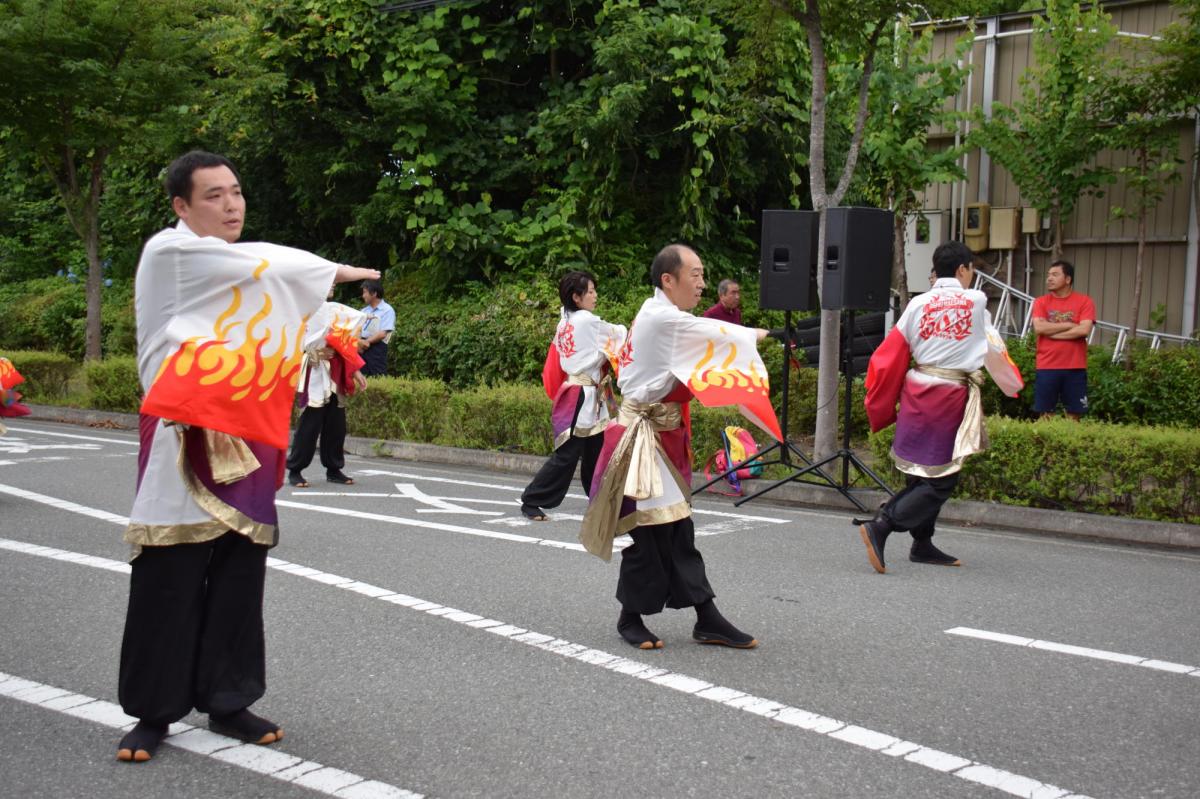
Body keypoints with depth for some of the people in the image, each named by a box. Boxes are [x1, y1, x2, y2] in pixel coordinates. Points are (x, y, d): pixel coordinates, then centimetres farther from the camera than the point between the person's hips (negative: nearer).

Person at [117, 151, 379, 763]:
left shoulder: (241, 274, 20)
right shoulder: (169, 252, -5)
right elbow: (268, 265, -9)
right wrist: (337, 270, 4)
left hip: (244, 441, 7)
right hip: (185, 441, -7)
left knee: (240, 571, 6)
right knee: (169, 577, -4)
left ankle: (225, 700, 16)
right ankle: (153, 712, 6)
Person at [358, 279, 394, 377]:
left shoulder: (387, 310, -5)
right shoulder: (364, 310, 16)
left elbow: (383, 334, -12)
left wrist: (366, 342, -12)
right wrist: (359, 341, -12)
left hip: (377, 348, -6)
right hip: (362, 348, 6)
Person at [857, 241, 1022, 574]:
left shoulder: (918, 303, 3)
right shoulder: (977, 301, -4)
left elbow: (892, 354, 4)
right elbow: (994, 351, 10)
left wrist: (882, 409, 13)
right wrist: (1012, 384, 28)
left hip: (916, 389, 5)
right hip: (951, 397, -5)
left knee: (923, 474, 17)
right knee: (941, 480, 0)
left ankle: (922, 545, 24)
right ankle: (879, 526, -16)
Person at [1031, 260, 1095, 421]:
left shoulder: (1084, 301, 1)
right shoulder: (1041, 302, 6)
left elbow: (1084, 330, -12)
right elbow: (1039, 328, -9)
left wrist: (1051, 331, -8)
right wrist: (1069, 325, -8)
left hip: (1075, 368, -1)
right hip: (1046, 367, 1)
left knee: (1073, 414, 3)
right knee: (1046, 414, 3)